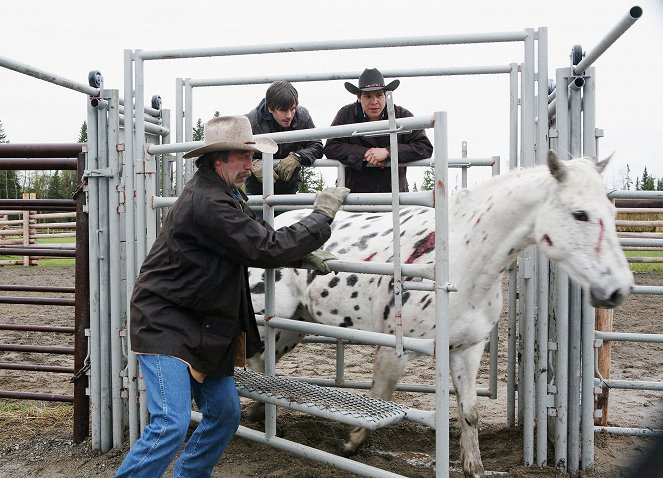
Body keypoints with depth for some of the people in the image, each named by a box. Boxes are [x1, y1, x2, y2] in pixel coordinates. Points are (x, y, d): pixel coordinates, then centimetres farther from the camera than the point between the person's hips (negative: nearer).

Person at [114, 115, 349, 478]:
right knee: (171, 426, -16)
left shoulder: (225, 194, 10)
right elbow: (267, 249, -25)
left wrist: (305, 256, 4)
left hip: (201, 328, 10)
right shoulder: (206, 202, -23)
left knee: (225, 414, 14)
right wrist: (322, 216, -16)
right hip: (165, 323, -10)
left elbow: (260, 242, 18)